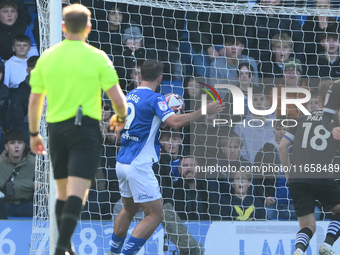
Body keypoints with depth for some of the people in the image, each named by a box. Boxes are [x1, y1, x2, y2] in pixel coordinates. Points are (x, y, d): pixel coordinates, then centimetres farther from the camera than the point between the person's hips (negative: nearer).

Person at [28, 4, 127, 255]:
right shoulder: (97, 58, -5)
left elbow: (34, 101, 8)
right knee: (77, 193, -10)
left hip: (56, 129, 4)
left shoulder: (47, 57, 5)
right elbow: (118, 99, -6)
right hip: (86, 129, -4)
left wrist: (34, 134, 20)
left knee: (63, 192, 17)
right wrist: (120, 117, 16)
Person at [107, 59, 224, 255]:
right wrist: (203, 112, -18)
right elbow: (175, 122, -26)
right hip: (139, 165, -9)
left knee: (129, 210, 25)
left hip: (122, 163, 9)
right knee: (155, 215, -3)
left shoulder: (130, 96, 12)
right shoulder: (154, 99, -12)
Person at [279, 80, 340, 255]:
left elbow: (282, 146, 12)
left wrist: (288, 172, 23)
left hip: (296, 179, 3)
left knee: (308, 226, 11)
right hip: (322, 177, -3)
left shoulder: (302, 119, 16)